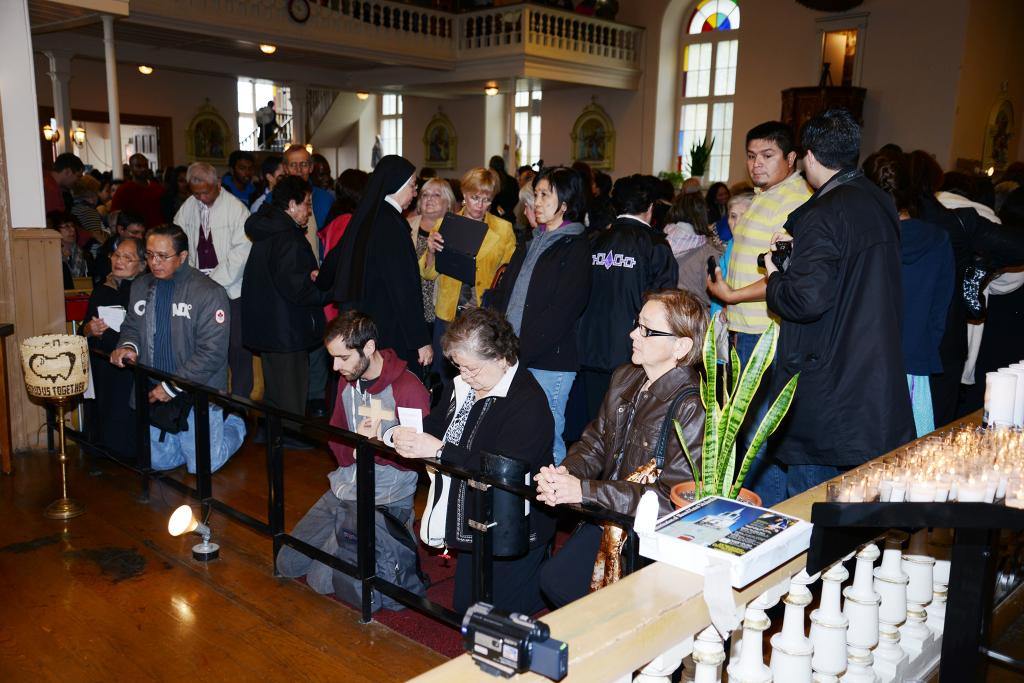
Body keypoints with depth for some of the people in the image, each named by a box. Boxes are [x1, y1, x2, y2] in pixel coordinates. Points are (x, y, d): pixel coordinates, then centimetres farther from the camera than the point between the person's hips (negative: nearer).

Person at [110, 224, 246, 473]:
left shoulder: (208, 292, -16)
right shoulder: (140, 286, 4)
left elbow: (211, 352, -20)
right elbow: (132, 326, 17)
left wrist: (173, 387, -20)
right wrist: (128, 346, -7)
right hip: (154, 395, 6)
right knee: (160, 462, 16)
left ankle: (233, 425, 28)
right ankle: (210, 432, 39)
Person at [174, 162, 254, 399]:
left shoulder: (236, 208, -7)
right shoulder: (187, 208, 7)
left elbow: (242, 252, -12)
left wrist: (215, 280, -14)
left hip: (231, 289, -4)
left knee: (237, 347, -2)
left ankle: (240, 400, 12)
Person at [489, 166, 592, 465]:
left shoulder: (575, 248, -6)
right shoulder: (530, 244, 18)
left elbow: (561, 312, -15)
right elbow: (502, 295, 15)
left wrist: (520, 351, -17)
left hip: (549, 363, -7)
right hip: (511, 359, 7)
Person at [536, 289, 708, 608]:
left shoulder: (693, 408, -22)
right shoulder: (626, 377, 4)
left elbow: (673, 498, -26)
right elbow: (595, 443, 11)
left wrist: (584, 491, -28)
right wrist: (563, 473, -12)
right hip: (609, 516, 7)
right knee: (552, 579, -2)